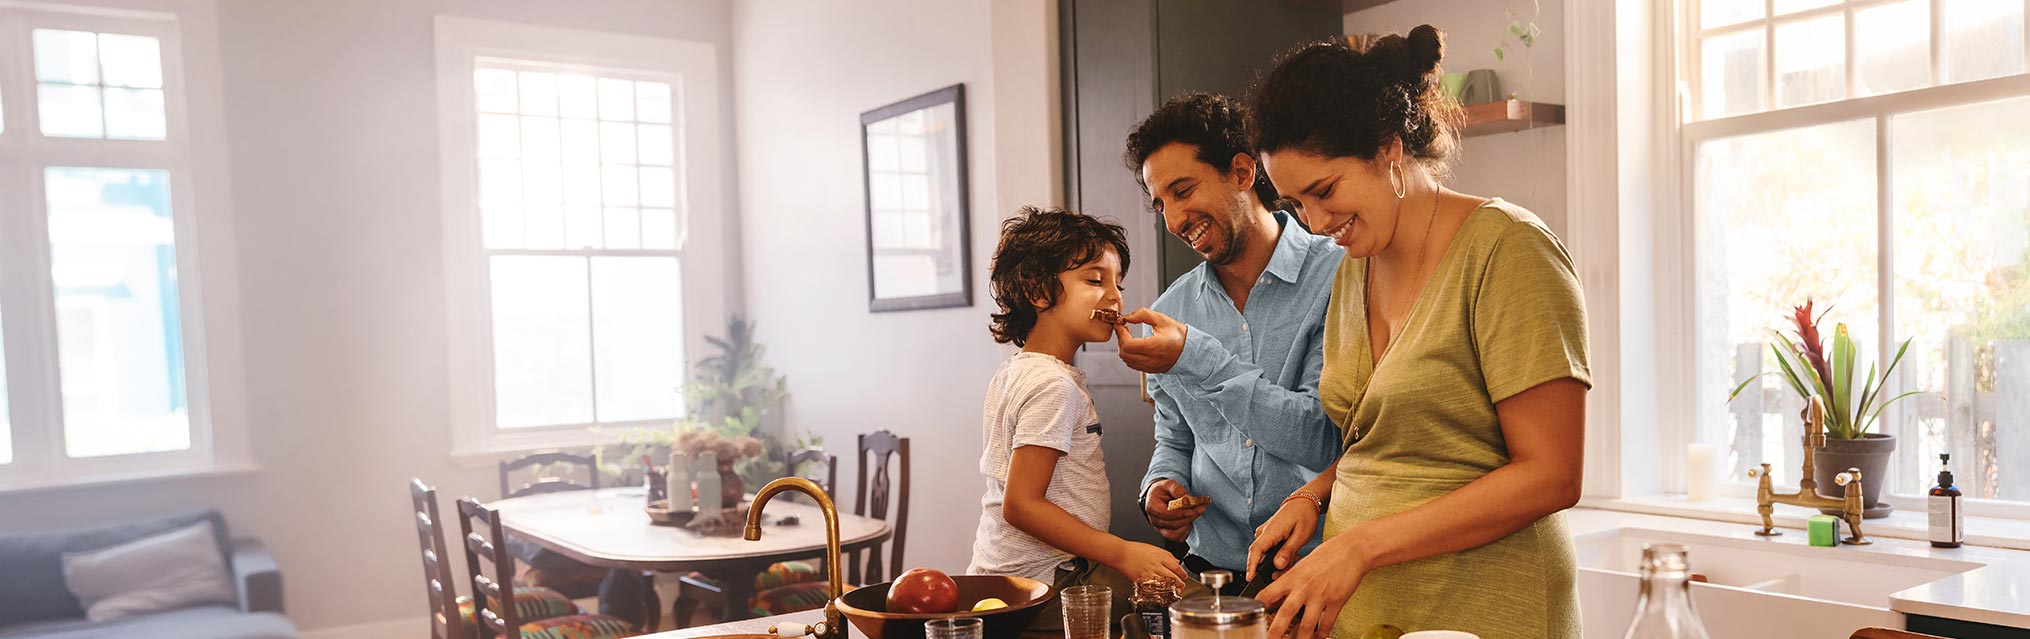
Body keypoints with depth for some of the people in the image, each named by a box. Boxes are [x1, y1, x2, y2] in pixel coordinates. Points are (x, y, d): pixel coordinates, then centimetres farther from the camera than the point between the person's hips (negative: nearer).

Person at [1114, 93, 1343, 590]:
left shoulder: (1337, 279, -4)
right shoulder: (1171, 313, 11)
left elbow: (1324, 439, -12)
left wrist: (1197, 360, -15)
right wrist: (1161, 485, 0)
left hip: (1318, 566, -4)